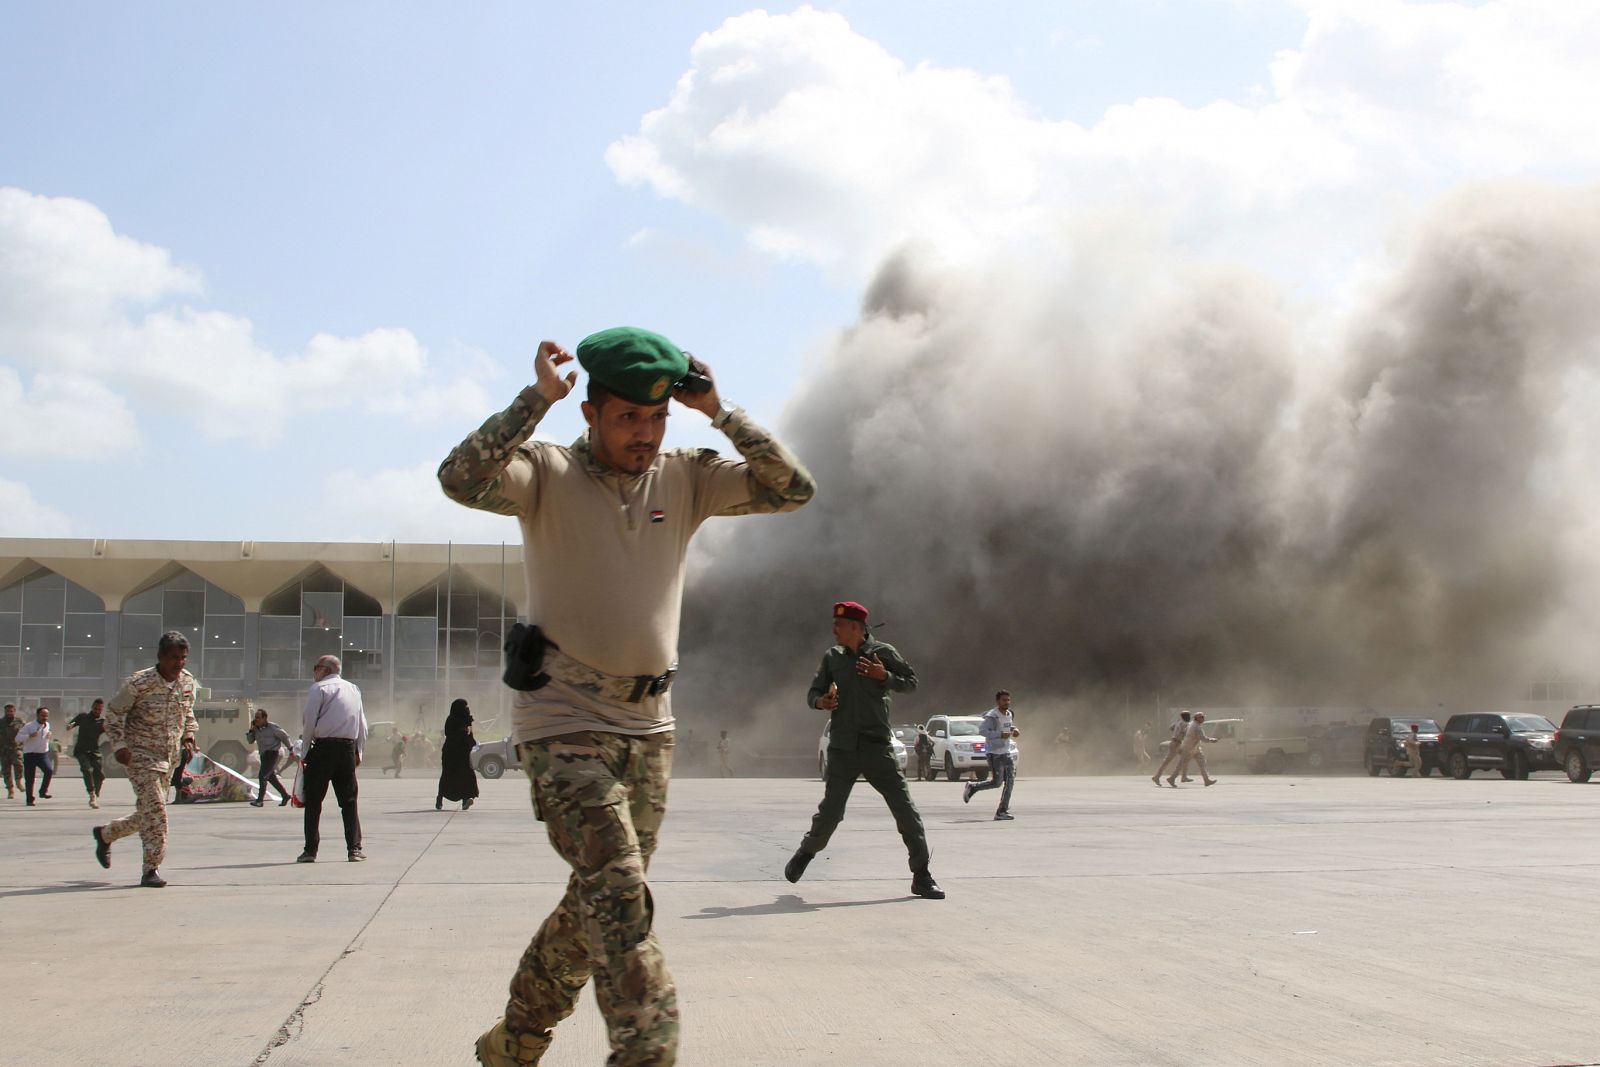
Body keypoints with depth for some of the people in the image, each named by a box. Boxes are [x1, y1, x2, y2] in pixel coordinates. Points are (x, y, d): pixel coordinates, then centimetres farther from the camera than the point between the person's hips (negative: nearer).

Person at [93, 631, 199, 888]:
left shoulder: (188, 682, 2)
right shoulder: (139, 683, -16)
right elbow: (114, 712, -6)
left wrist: (188, 738, 3)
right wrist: (119, 745, -15)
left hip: (167, 758, 7)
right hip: (139, 754, -7)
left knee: (147, 813, 14)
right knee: (154, 808, -18)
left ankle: (105, 833, 40)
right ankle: (152, 869, -13)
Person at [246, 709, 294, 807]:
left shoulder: (272, 727, -13)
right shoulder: (256, 728, 6)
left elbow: (284, 736, -5)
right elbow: (250, 740, 7)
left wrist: (291, 750, 2)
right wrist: (251, 730, -9)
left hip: (273, 754, -8)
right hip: (264, 755, 8)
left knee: (262, 775, -17)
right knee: (271, 777, 13)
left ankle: (260, 800, -17)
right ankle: (285, 795, 26)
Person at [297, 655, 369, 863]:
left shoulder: (319, 688, -3)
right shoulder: (354, 689, 14)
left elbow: (309, 722, -7)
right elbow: (362, 723, 14)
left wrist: (305, 751, 1)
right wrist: (359, 752, 18)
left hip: (323, 746, -5)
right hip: (348, 748, 5)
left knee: (313, 801, 2)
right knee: (349, 801, 9)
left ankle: (310, 851, 1)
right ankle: (354, 849, 4)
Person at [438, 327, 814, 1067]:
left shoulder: (684, 477, 3)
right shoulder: (549, 474, -9)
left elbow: (791, 489, -4)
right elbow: (462, 479, -28)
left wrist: (719, 412, -10)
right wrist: (538, 398, -29)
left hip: (648, 725, 6)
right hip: (565, 720, -6)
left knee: (599, 900, 14)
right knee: (617, 895, -17)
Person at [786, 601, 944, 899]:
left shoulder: (883, 653, 1)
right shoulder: (832, 657, 8)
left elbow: (911, 682, 7)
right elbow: (813, 691, 13)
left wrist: (885, 676, -11)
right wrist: (820, 701, -10)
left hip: (878, 747, -1)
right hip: (842, 749, 1)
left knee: (906, 810, -5)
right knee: (830, 812, -1)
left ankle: (921, 877, 5)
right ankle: (806, 852, 29)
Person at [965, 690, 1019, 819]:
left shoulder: (1010, 715, 12)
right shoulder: (992, 716, -14)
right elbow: (982, 730, -23)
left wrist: (1014, 730, 7)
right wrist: (1000, 734, -28)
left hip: (1007, 752, 8)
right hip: (995, 752, -8)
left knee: (1010, 781, 1)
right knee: (997, 782, -7)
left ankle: (1002, 812, 6)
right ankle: (972, 787, 16)